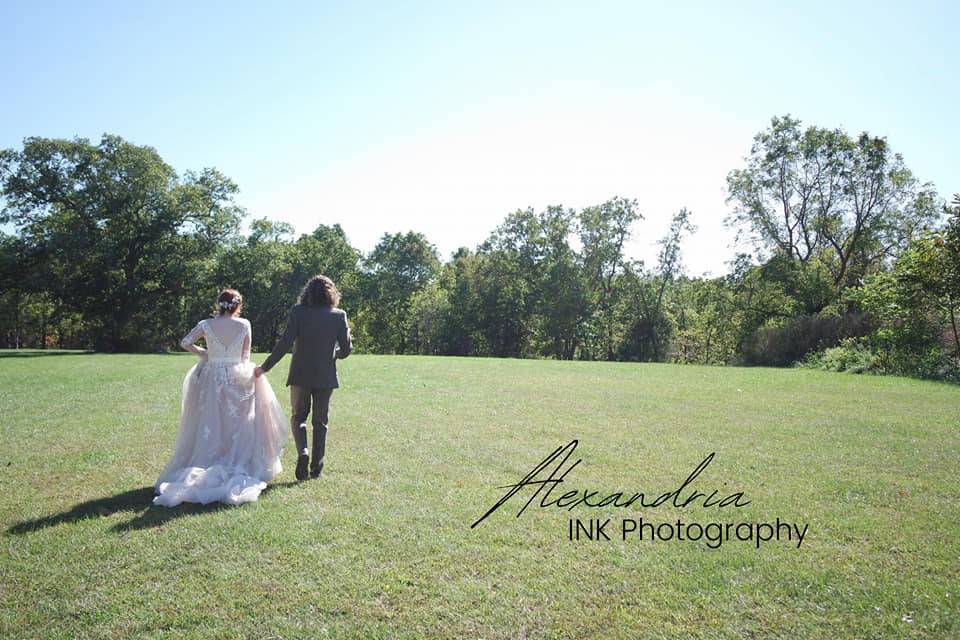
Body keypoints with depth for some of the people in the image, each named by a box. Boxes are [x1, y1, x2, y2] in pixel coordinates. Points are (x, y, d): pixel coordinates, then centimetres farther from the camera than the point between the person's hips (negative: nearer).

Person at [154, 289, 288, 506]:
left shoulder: (207, 324, -4)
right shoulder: (244, 325, -5)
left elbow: (185, 342, -4)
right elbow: (245, 355, 0)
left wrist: (203, 352, 11)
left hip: (212, 378, 1)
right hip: (238, 379, -1)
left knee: (210, 425, 10)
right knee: (238, 424, 9)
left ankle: (207, 466, 13)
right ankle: (240, 466, 11)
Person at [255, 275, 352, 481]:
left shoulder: (298, 312, -6)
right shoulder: (339, 315, -3)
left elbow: (285, 343, -12)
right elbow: (347, 348, -2)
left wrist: (265, 367, -4)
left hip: (300, 375, -1)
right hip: (326, 376, 1)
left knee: (298, 416, 15)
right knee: (320, 422, 11)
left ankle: (302, 452, -8)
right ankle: (317, 468, 14)